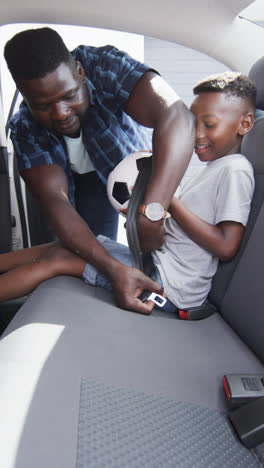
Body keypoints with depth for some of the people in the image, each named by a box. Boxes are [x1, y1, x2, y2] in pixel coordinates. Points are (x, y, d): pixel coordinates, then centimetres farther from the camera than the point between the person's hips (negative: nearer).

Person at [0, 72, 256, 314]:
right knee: (56, 249, 4)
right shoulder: (211, 167, 16)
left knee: (57, 258, -10)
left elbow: (226, 247, -22)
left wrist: (170, 202, -18)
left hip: (172, 285, -9)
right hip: (156, 257, 9)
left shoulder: (235, 170, -13)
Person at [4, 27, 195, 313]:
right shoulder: (24, 129, -26)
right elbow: (55, 202, -34)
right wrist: (114, 270, -48)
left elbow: (177, 118, -48)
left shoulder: (105, 66, -34)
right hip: (85, 183, 1)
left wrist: (150, 217, -58)